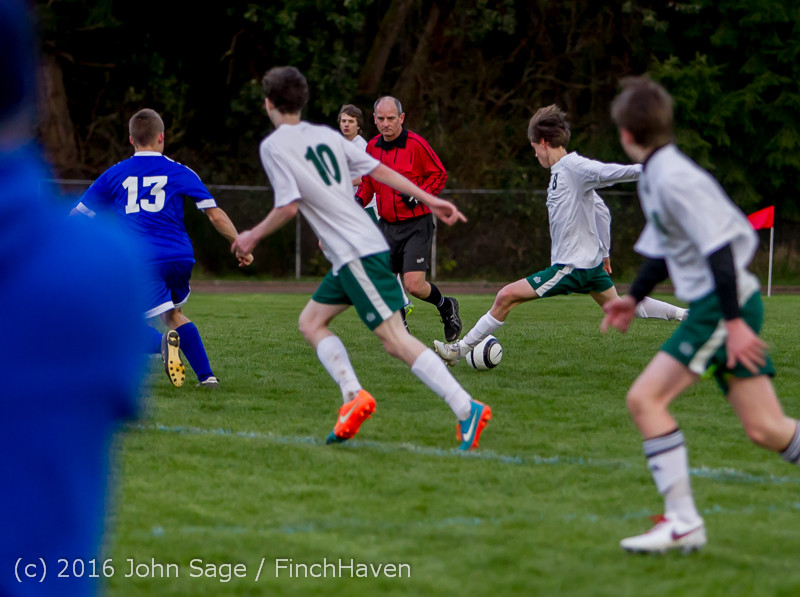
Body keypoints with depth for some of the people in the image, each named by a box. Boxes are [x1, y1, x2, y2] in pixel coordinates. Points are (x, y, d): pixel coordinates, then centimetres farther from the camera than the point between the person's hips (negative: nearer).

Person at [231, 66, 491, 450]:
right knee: (311, 322, 16)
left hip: (356, 253, -9)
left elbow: (289, 206, -12)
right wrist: (429, 200, 15)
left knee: (394, 338, -13)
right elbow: (378, 170, 14)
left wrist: (253, 236, 3)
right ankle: (353, 396, -1)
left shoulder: (273, 146, -5)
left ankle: (467, 410, -21)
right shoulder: (327, 135, 16)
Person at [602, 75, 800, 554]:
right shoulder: (655, 177, 14)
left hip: (724, 303, -9)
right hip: (734, 304, 9)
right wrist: (635, 298, 31)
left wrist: (733, 321, -23)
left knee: (645, 398, -9)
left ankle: (682, 522, -7)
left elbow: (718, 248, -21)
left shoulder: (675, 178, -16)